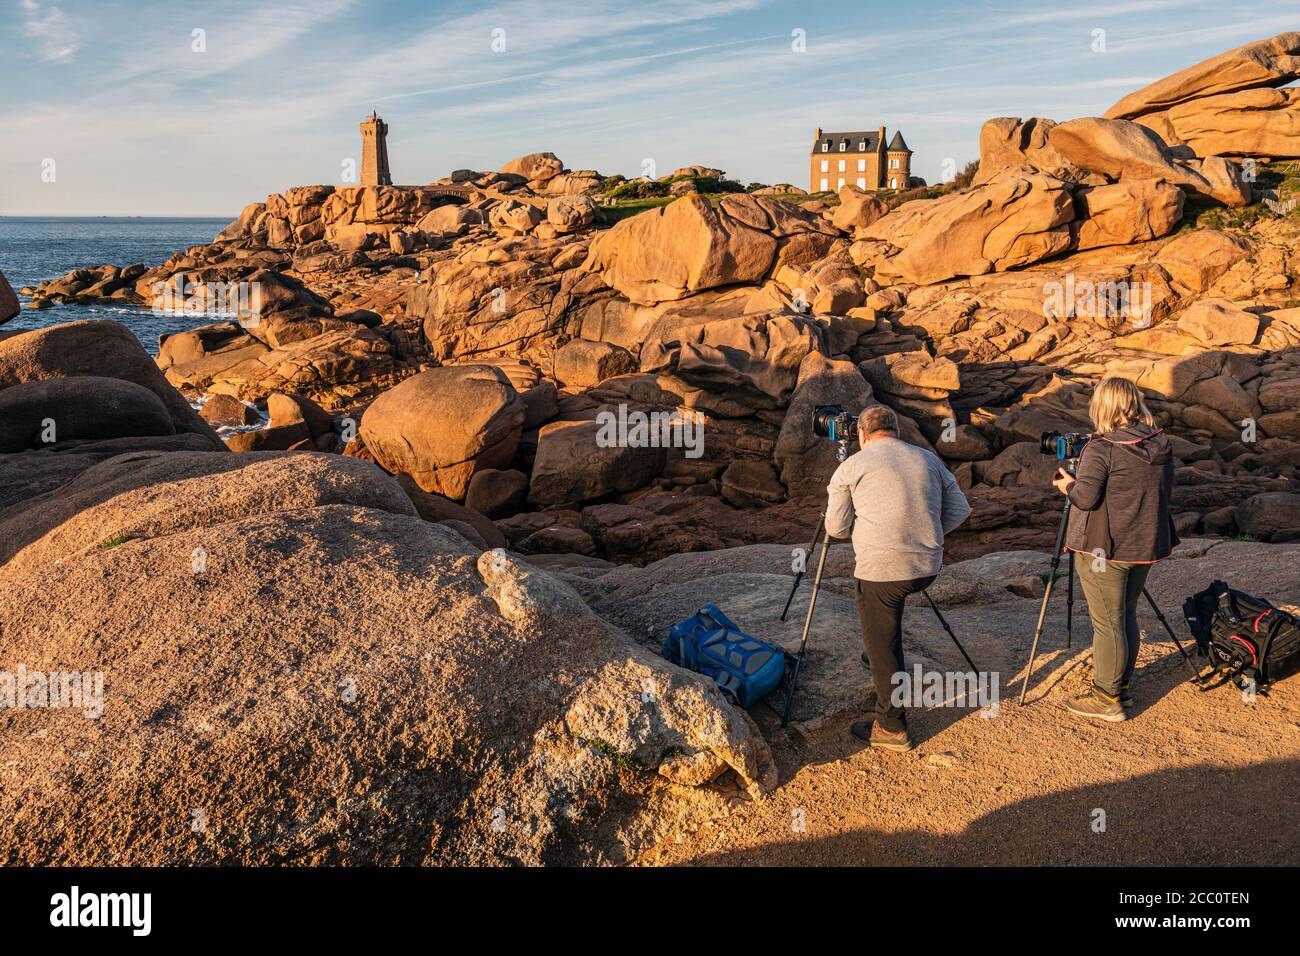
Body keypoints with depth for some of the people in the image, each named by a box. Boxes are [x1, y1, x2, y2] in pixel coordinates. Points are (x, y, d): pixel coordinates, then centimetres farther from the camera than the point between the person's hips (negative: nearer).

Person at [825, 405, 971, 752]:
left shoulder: (852, 466, 2)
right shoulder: (928, 459, 14)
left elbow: (836, 527, 3)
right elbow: (959, 509, 15)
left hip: (881, 570, -5)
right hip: (928, 566, 5)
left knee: (882, 649, 6)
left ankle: (892, 729, 12)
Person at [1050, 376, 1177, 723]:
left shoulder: (1100, 450, -18)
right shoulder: (1161, 445, 4)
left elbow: (1085, 497, -21)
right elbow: (1165, 489, 13)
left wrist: (1068, 485, -1)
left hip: (1105, 550, -7)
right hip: (1145, 546, 7)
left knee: (1107, 623, 2)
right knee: (1126, 616, 19)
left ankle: (1107, 698, 11)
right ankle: (1123, 686, 30)